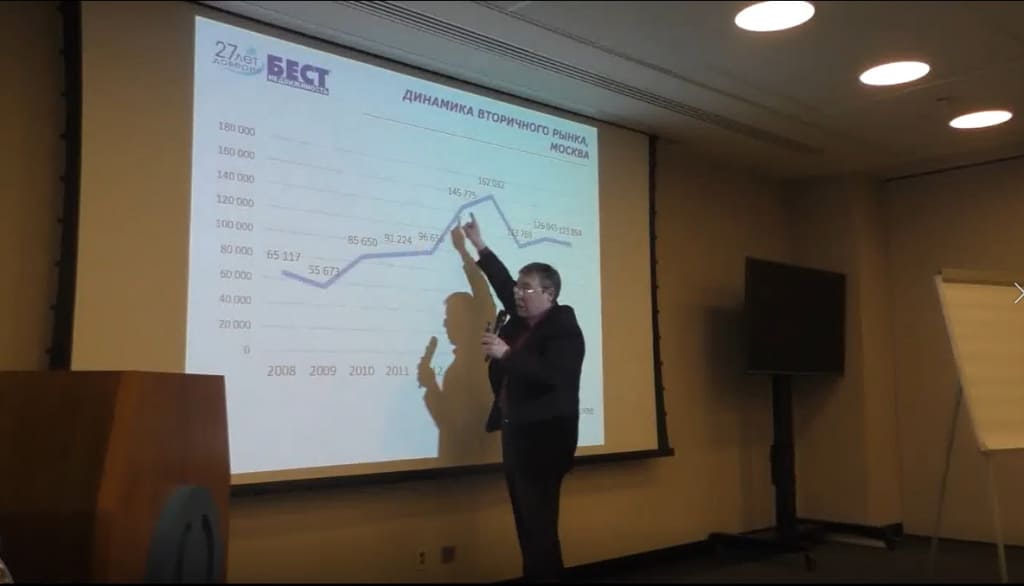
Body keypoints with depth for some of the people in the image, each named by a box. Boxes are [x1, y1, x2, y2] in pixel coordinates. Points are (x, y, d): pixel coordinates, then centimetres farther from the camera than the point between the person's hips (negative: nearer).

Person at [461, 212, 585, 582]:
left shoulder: (564, 329, -11)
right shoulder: (521, 320, 11)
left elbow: (553, 378, -25)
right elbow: (504, 283, 25)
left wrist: (506, 354, -26)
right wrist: (479, 247, 30)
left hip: (543, 439, -8)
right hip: (516, 434, 8)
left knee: (540, 525, -7)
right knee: (527, 523, 12)